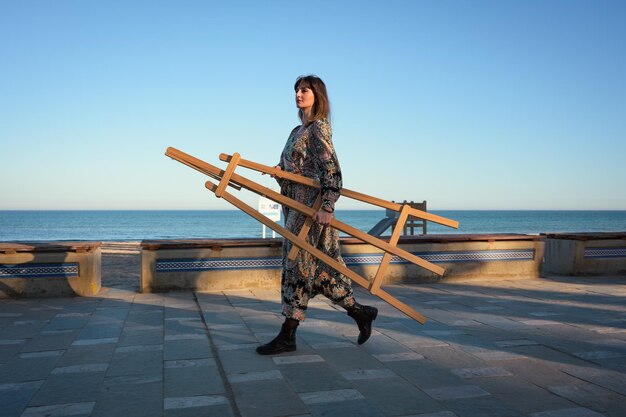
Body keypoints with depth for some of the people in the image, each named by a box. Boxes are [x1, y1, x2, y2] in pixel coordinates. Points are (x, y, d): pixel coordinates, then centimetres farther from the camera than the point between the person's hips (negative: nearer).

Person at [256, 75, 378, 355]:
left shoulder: (319, 127, -8)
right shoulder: (298, 130, 19)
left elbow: (331, 168, -17)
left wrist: (327, 206, -26)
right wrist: (280, 169, 5)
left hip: (311, 204, -9)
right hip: (295, 204, 9)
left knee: (298, 263, -7)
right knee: (320, 265, 11)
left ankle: (288, 335, -1)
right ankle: (358, 311, 22)